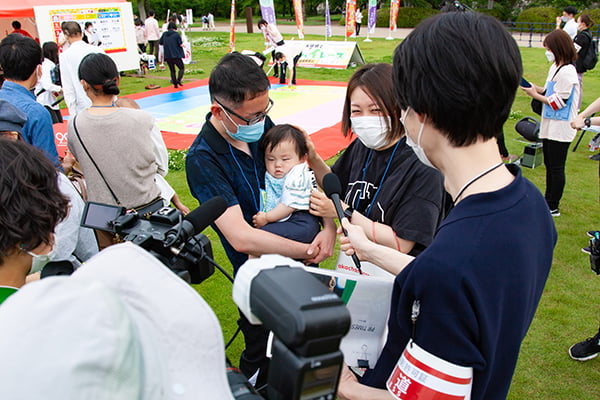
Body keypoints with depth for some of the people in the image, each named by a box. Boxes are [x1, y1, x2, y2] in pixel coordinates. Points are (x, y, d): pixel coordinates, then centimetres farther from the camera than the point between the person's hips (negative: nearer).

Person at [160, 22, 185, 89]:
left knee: (172, 70, 12)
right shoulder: (177, 34, -7)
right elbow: (181, 45, -8)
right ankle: (178, 80, -13)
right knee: (182, 68, 8)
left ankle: (175, 83, 10)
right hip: (176, 55, -4)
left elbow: (160, 43, 12)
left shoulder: (164, 34, 5)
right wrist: (182, 44, 13)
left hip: (167, 56, 4)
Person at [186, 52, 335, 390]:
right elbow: (241, 237, -31)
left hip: (300, 257, 6)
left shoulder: (261, 125, -8)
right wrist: (309, 251, -27)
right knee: (264, 355, 17)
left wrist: (329, 225, -18)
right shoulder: (202, 160, -25)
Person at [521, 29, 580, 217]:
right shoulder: (555, 67, 10)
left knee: (556, 168, -1)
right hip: (550, 126, 10)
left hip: (560, 128, -10)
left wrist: (536, 95, -12)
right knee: (549, 165, 18)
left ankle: (553, 207, 8)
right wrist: (537, 89, 0)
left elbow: (559, 102, -20)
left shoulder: (566, 72, -19)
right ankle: (549, 199, 30)